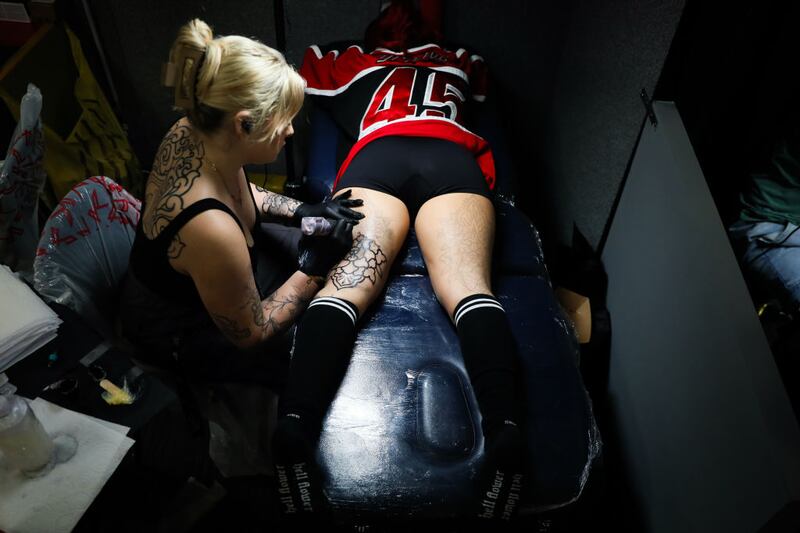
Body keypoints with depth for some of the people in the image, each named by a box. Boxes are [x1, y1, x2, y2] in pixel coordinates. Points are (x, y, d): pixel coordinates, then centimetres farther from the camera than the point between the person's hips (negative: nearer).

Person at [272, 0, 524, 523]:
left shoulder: (352, 61, 37)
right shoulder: (460, 60, 39)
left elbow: (307, 73, 56)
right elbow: (483, 87, 61)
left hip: (376, 155, 0)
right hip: (451, 158, 1)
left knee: (346, 284, -22)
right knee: (472, 289, -22)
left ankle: (295, 424, -44)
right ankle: (506, 429, -45)